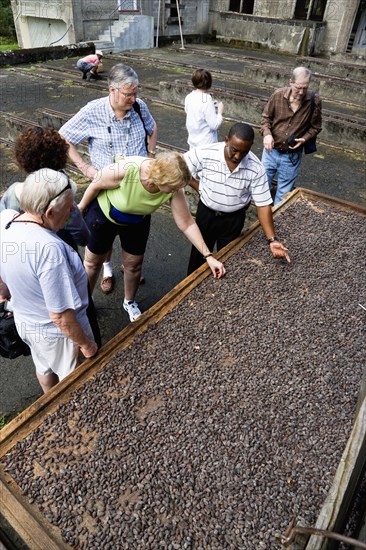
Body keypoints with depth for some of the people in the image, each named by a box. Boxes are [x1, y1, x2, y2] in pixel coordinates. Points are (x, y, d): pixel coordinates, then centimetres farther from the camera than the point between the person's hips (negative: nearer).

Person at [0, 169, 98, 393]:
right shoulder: (50, 249, -40)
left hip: (24, 321, 8)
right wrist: (86, 344, -15)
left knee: (44, 366, 35)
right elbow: (61, 317, -31)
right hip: (56, 332, -7)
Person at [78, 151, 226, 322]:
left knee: (133, 264, 12)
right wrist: (81, 208, -5)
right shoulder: (126, 170, -41)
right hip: (103, 213, -2)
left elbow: (187, 224, -22)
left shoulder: (173, 188, -31)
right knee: (93, 262, 14)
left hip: (137, 221, 3)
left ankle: (129, 302, 41)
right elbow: (96, 185, -21)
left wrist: (208, 256, -24)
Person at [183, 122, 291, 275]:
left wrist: (272, 239, -25)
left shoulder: (256, 168, -22)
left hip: (234, 218, 0)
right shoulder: (205, 153, -23)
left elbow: (263, 204, -18)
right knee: (199, 254, 19)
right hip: (206, 213, 1)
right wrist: (200, 188, -11)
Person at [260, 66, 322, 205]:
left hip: (292, 156, -1)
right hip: (271, 151, 1)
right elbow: (266, 117, 1)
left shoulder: (315, 101, -11)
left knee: (283, 193, 12)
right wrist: (266, 134, -18)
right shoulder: (278, 95, -11)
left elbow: (315, 127, 2)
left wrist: (304, 139, -17)